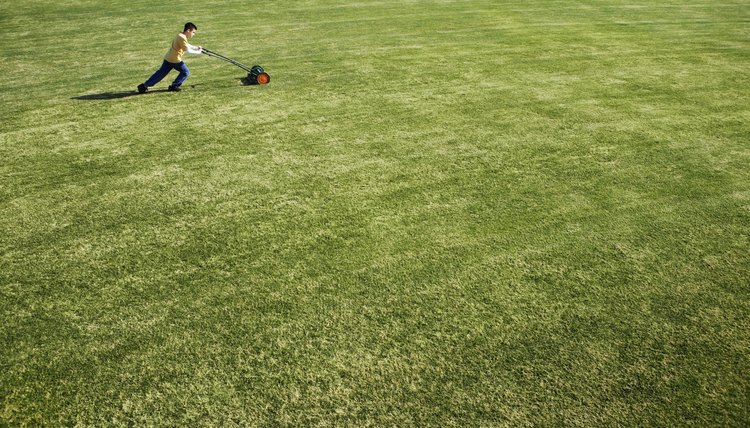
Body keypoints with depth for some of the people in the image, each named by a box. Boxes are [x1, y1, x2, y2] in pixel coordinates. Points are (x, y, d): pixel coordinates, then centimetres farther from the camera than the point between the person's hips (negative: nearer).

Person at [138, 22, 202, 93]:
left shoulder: (180, 35, 15)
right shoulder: (182, 38, -17)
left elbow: (186, 45, 28)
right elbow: (188, 50, -19)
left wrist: (196, 48, 21)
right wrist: (198, 52, -10)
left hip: (168, 58, 9)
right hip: (175, 59, -9)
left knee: (161, 73, 12)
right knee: (185, 72, 5)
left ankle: (144, 85, 10)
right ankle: (173, 86, 7)